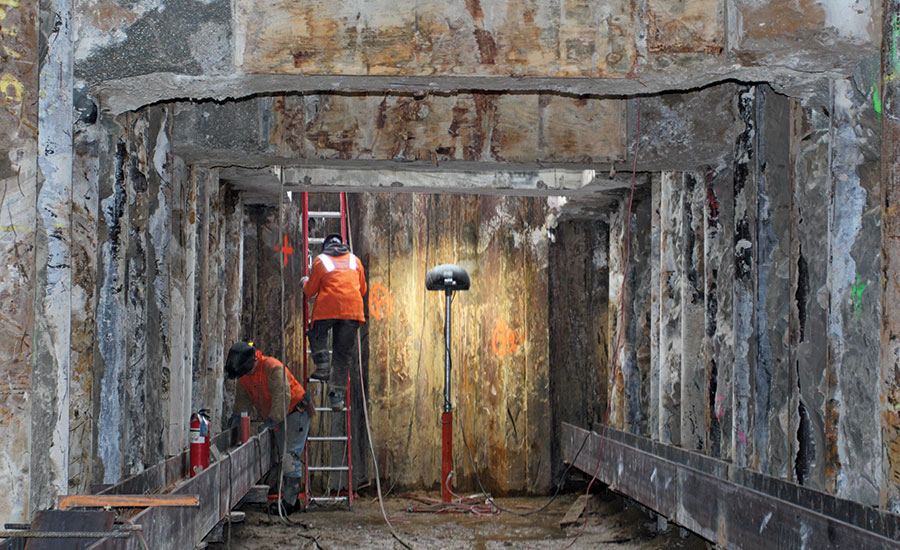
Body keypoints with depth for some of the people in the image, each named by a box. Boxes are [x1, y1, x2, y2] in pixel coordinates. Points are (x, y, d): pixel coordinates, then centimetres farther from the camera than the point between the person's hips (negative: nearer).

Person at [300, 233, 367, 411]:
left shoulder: (320, 260, 7)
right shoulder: (354, 260, 17)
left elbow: (310, 291, 10)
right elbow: (363, 289, 22)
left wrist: (305, 282, 31)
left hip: (327, 309, -3)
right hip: (352, 310, 3)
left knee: (317, 334, 26)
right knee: (343, 355, 8)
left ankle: (323, 367, 5)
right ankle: (337, 397, 5)